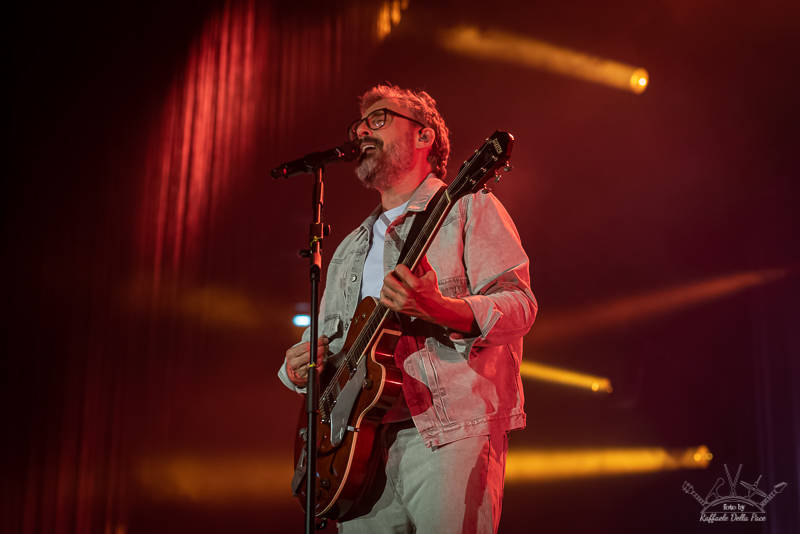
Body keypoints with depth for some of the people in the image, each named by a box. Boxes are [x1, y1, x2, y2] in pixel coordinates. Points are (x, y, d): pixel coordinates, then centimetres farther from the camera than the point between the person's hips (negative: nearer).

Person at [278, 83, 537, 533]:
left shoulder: (468, 208, 4)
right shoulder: (350, 250, 24)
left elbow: (520, 305, -9)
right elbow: (325, 341, 26)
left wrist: (439, 310, -28)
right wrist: (299, 369, 2)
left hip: (450, 432, -5)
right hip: (361, 441, 6)